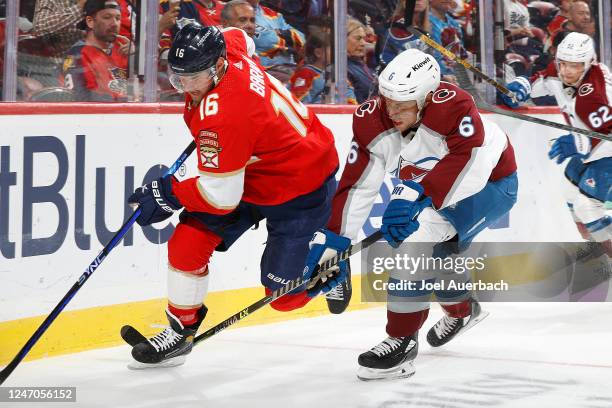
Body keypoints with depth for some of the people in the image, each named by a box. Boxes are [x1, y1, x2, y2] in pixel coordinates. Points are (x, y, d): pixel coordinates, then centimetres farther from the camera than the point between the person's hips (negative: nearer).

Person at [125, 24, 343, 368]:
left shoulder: (223, 115, -38)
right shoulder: (225, 47, -14)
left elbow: (223, 196, -33)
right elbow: (241, 38, 14)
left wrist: (167, 194, -18)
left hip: (301, 187, -9)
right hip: (251, 170, 9)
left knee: (284, 295, -3)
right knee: (187, 244, -3)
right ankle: (181, 330, 14)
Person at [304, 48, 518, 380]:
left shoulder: (452, 105, -35)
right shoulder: (372, 120, -19)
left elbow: (469, 162, -47)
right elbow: (356, 185, -17)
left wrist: (416, 194, -55)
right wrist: (330, 241, -23)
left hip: (489, 182, -7)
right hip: (435, 188, 7)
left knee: (418, 239, -24)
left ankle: (402, 341, -12)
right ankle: (462, 310, 46)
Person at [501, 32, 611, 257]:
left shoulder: (594, 93, -37)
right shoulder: (557, 73, -14)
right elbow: (538, 81, 8)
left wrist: (579, 144, -44)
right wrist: (521, 86, -11)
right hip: (588, 145, 9)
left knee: (586, 204, -16)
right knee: (571, 189, 21)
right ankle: (593, 246, 38)